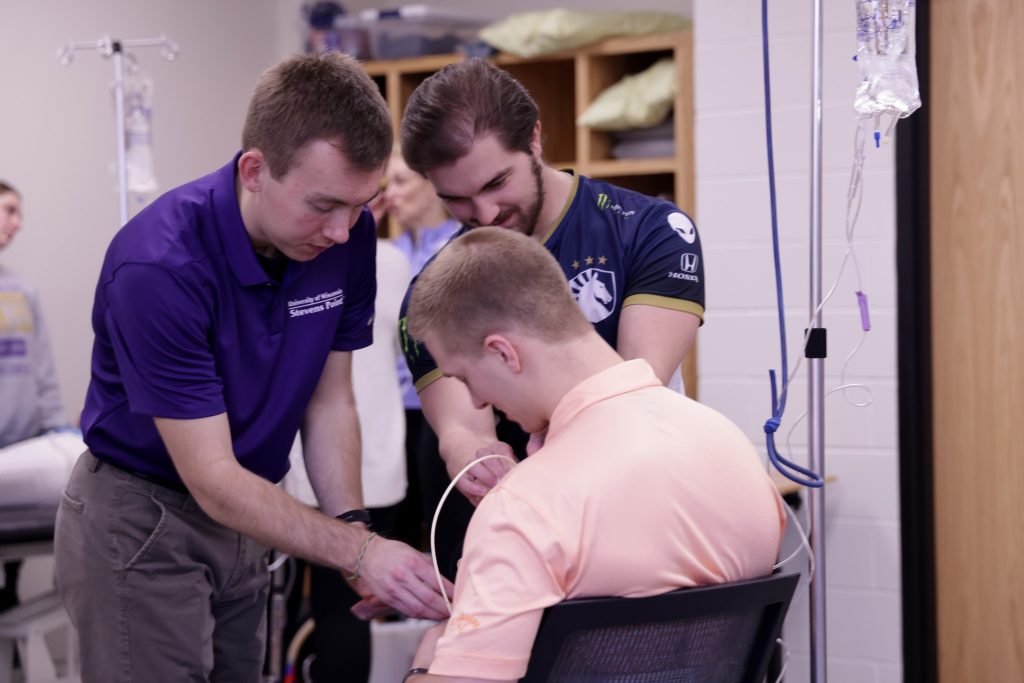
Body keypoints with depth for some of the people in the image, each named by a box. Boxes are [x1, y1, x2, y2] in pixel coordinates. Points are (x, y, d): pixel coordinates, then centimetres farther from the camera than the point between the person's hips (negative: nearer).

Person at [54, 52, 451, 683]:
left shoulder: (348, 236, -10)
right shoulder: (158, 267, -29)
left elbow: (329, 401, 1)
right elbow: (212, 479, -27)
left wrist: (354, 528, -14)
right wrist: (360, 552, -33)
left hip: (241, 511, 6)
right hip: (141, 518, -6)